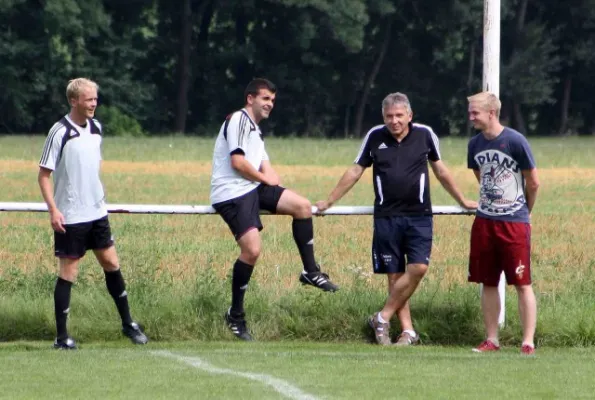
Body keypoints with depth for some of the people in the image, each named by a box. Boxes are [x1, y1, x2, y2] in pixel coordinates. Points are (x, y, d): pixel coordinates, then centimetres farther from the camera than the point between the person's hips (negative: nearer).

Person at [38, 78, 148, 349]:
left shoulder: (96, 128, 6)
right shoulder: (60, 132, -14)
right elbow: (44, 175, -12)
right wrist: (53, 210, -19)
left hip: (97, 212, 6)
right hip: (70, 216, -6)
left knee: (111, 263, 10)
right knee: (69, 271, -3)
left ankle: (128, 324, 21)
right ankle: (61, 336, 3)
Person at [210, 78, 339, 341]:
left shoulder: (255, 131, 25)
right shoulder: (238, 120, -7)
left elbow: (266, 169, 21)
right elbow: (237, 162, -17)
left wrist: (279, 192, 4)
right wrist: (265, 180, -3)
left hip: (253, 189, 9)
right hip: (231, 193, -9)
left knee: (302, 206, -4)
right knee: (252, 250, -20)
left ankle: (310, 272, 6)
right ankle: (235, 315, -7)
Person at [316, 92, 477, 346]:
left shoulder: (425, 135, 2)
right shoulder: (375, 137, 2)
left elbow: (440, 171, 15)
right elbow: (355, 172, 12)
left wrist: (462, 201, 23)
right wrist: (329, 202, 13)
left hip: (419, 215, 0)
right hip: (386, 217, 1)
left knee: (418, 268, -14)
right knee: (395, 275, 0)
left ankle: (383, 318, -3)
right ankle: (408, 331, 4)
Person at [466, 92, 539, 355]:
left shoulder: (515, 141, -13)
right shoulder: (475, 144, 5)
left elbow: (533, 183, -4)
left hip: (514, 223, -6)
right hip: (484, 222, 6)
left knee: (522, 284, -4)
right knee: (488, 284, 9)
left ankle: (528, 343, -2)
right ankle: (491, 341, 17)